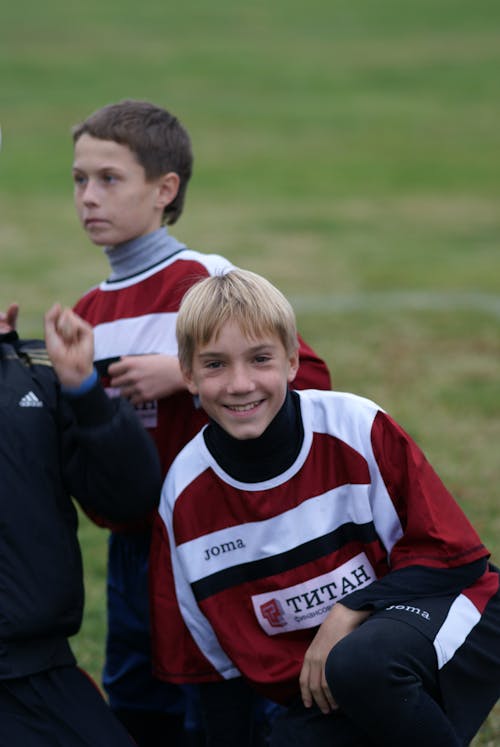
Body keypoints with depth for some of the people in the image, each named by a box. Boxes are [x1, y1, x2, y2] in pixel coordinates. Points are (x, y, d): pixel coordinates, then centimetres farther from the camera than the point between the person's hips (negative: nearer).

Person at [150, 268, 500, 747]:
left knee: (361, 664, -36)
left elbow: (454, 554, -7)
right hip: (320, 691, 3)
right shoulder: (184, 494, -4)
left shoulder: (356, 429, -13)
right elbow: (213, 657, 6)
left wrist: (350, 612, -19)